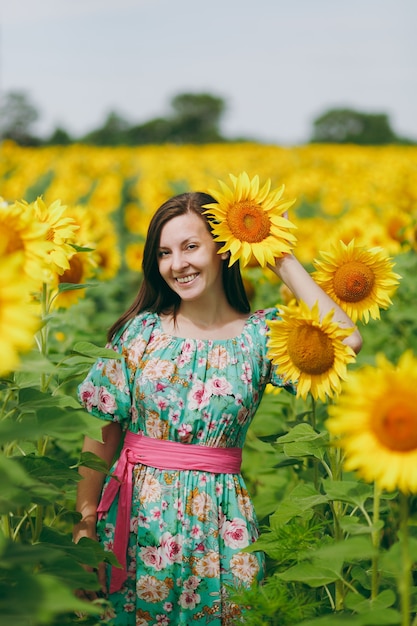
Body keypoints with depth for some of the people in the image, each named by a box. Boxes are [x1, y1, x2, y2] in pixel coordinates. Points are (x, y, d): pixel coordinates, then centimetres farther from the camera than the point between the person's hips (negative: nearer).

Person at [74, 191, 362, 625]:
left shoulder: (262, 334, -2)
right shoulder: (141, 329, 1)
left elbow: (344, 341, -21)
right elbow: (102, 431, 1)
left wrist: (283, 261, -11)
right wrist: (85, 521, -6)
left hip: (216, 520, -1)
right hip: (135, 512, 1)